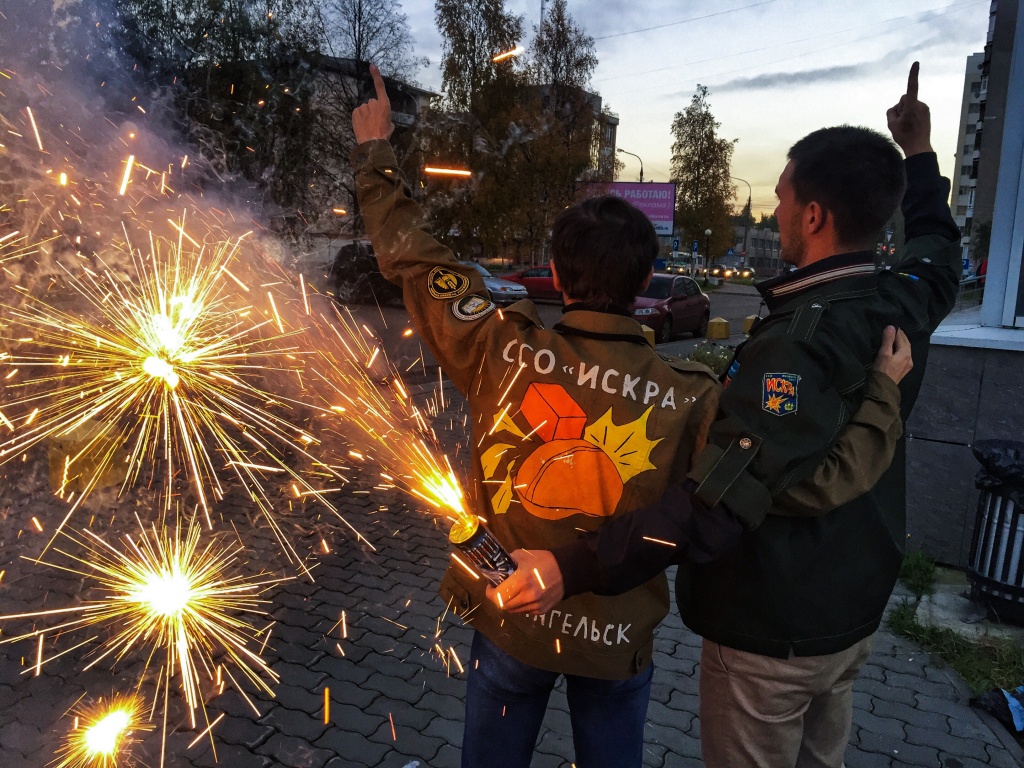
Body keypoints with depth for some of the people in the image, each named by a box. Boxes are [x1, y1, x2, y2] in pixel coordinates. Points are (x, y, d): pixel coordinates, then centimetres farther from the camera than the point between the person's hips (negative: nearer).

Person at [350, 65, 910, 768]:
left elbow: (414, 260, -12)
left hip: (506, 623, 1)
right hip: (617, 640, 0)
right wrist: (884, 388, -8)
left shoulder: (503, 350, -22)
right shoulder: (687, 400, -24)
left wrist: (376, 153, 2)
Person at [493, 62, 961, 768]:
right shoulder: (907, 306, -4)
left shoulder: (800, 340, -31)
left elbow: (725, 495, -40)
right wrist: (920, 156, 31)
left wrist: (573, 570, -42)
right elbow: (938, 251, 21)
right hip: (856, 616, 8)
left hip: (770, 635, -8)